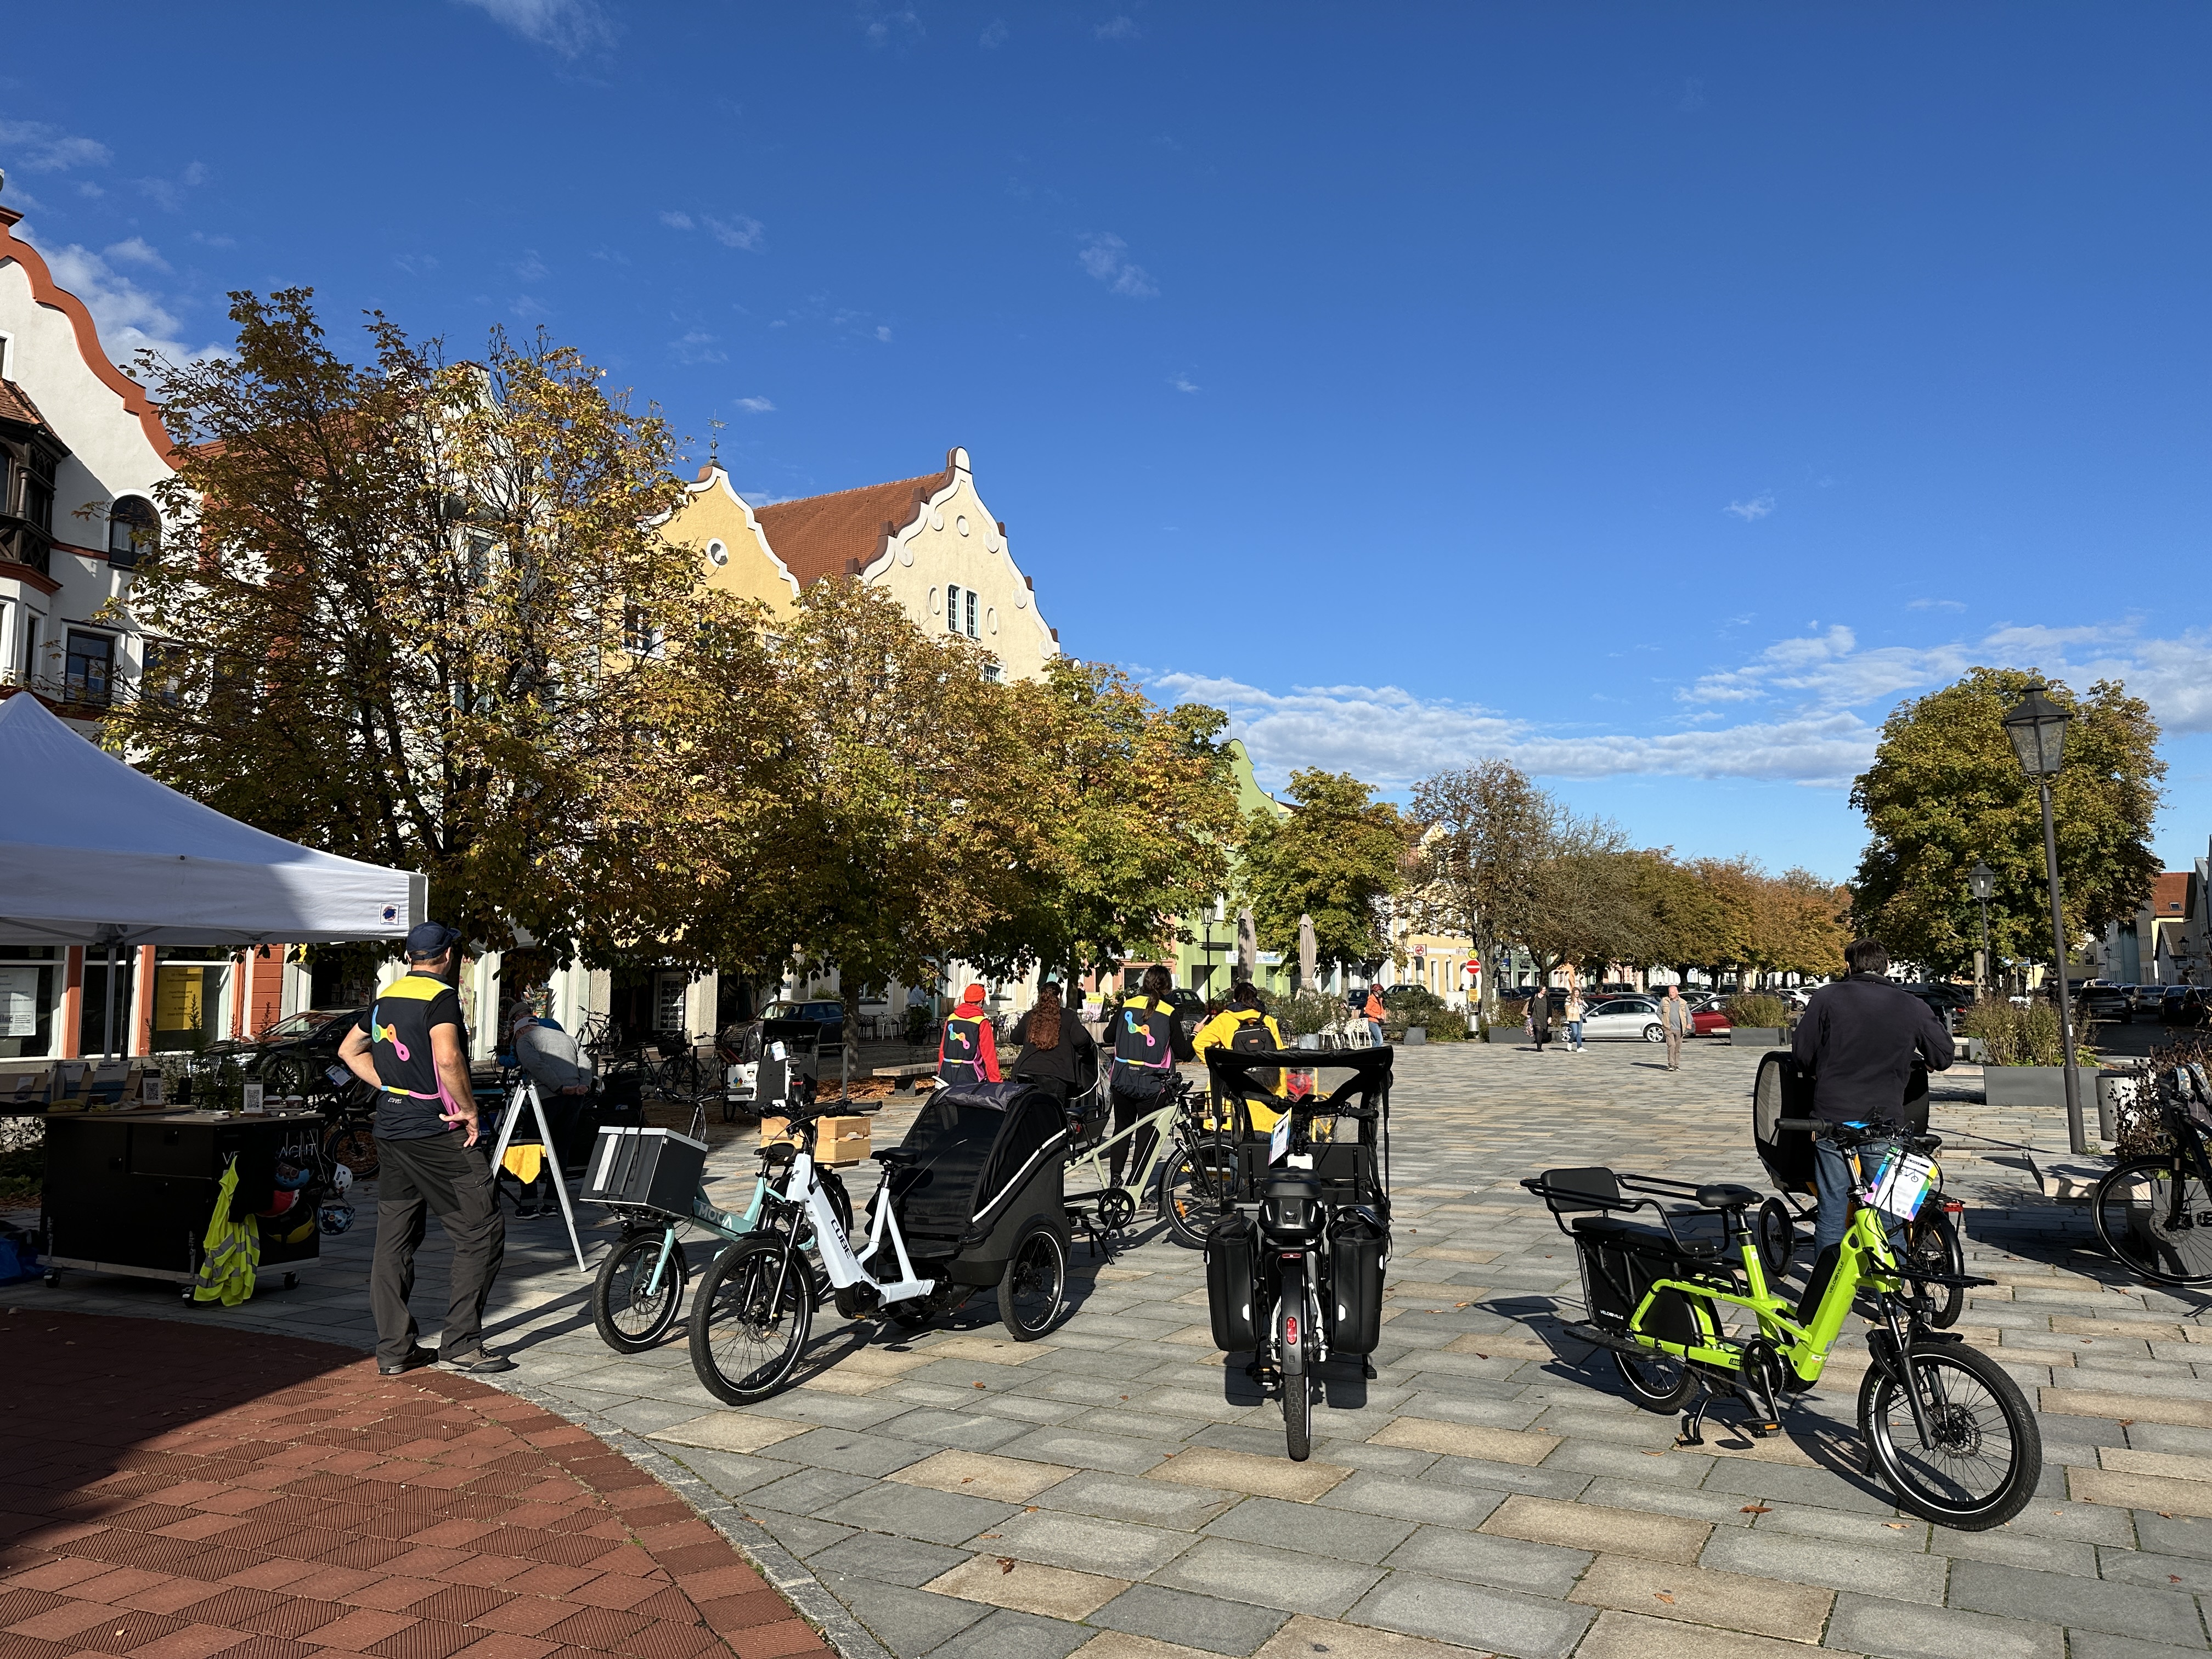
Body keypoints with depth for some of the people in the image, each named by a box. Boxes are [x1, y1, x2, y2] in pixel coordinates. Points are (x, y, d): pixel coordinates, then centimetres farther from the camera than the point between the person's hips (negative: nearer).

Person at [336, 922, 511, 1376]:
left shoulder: (386, 998, 13)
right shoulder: (441, 995, -12)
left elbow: (349, 1051, 24)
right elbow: (447, 1057, -27)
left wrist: (391, 1088, 18)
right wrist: (469, 1109, -15)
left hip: (391, 1132, 9)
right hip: (435, 1132, -8)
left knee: (394, 1241, 11)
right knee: (482, 1232, -2)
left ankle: (393, 1349, 16)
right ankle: (460, 1345, -2)